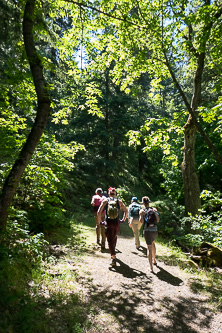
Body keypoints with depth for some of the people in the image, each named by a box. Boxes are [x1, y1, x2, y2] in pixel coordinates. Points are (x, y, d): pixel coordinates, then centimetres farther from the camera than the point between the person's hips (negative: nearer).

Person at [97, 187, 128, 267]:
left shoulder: (105, 200, 0)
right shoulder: (119, 201, 4)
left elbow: (99, 211, -9)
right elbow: (126, 211, 5)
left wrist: (100, 221, 0)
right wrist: (123, 220, 14)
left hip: (108, 223, -2)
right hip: (117, 223, 2)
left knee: (110, 240, 1)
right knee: (114, 237, 27)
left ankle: (113, 258, -8)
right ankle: (113, 251, 43)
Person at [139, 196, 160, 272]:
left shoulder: (142, 211, -4)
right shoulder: (154, 209, 4)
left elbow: (142, 221, -10)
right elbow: (158, 220, 1)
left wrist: (140, 215, 6)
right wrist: (155, 212, 16)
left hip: (147, 231, -3)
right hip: (155, 230, 4)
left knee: (149, 248, 5)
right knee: (153, 243, 31)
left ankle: (151, 267, 6)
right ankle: (154, 260, 43)